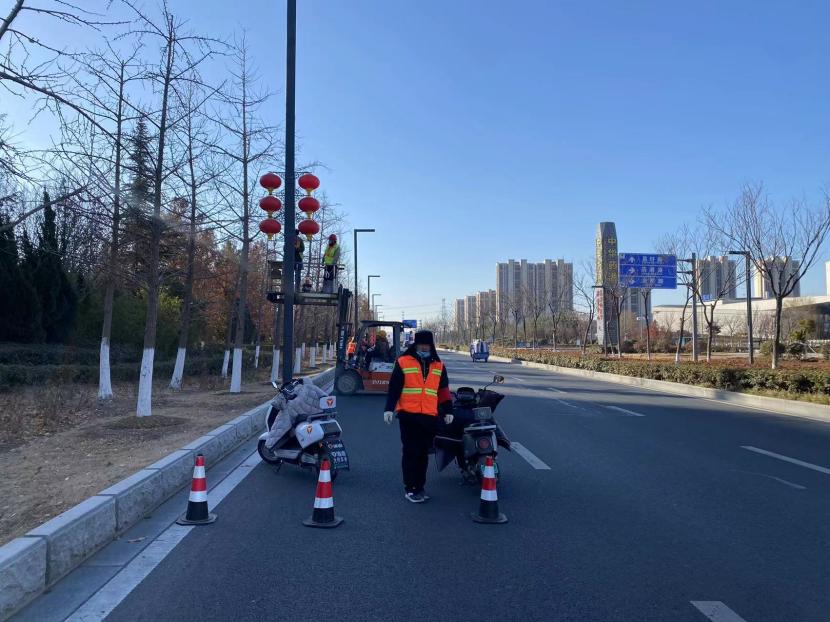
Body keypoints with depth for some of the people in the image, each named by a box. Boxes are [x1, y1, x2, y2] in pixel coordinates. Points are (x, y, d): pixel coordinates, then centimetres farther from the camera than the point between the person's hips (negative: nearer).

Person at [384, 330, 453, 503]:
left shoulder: (438, 366, 13)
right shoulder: (403, 362, 1)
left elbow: (444, 390, 17)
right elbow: (393, 387, -1)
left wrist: (448, 411, 13)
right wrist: (389, 408, -8)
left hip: (430, 417, 4)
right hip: (408, 415, -4)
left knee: (423, 453, 9)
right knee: (411, 452, -2)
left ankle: (419, 487, 18)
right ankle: (410, 488, 5)